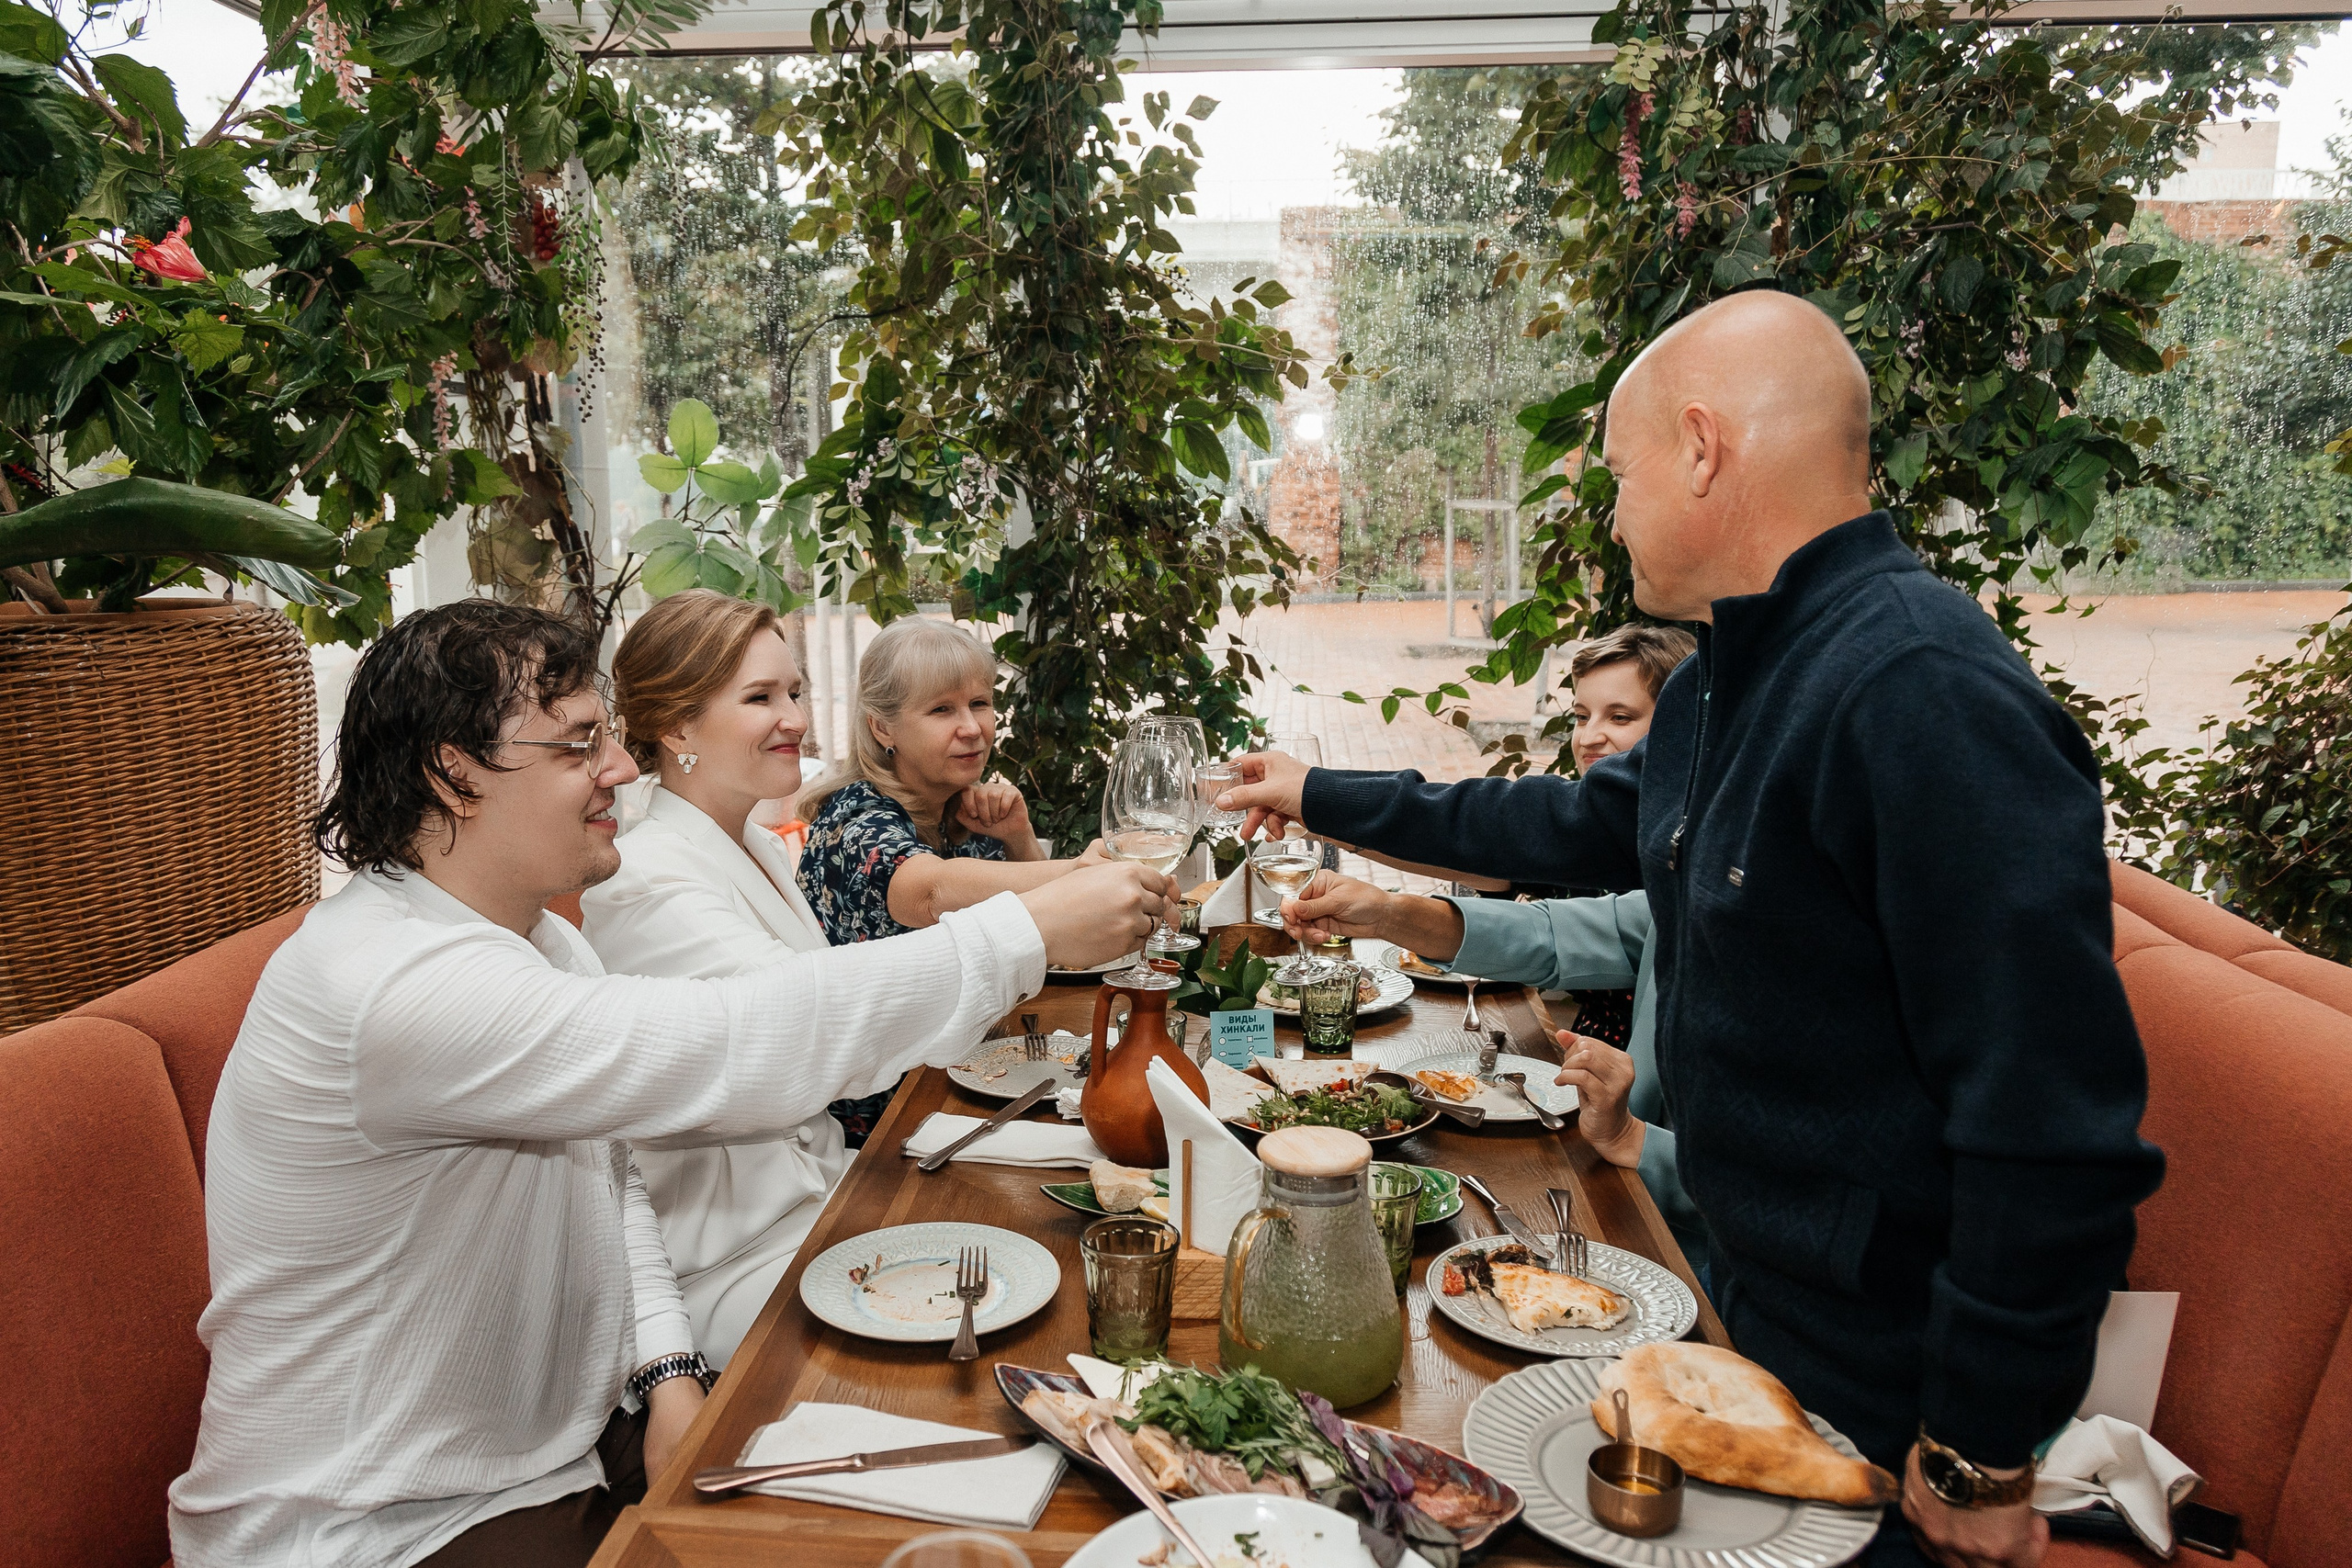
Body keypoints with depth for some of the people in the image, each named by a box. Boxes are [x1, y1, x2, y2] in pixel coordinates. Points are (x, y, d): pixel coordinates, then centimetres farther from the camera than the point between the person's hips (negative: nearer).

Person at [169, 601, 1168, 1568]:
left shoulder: (539, 941, 5)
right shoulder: (393, 984, -29)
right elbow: (733, 1052, -36)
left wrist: (668, 1372, -6)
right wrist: (1033, 930, -30)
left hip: (564, 1444, 8)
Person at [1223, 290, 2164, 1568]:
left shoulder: (1926, 696, -29)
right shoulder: (1725, 681, 4)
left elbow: (2051, 1117, -30)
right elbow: (1578, 827, 20)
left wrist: (1982, 1456, -21)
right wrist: (1325, 797, 24)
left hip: (1888, 1390, -9)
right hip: (1759, 1308, 9)